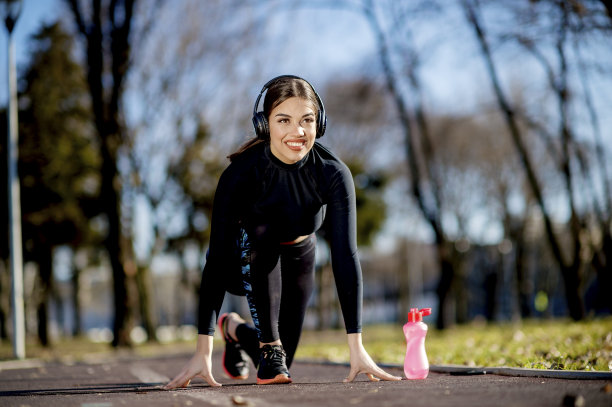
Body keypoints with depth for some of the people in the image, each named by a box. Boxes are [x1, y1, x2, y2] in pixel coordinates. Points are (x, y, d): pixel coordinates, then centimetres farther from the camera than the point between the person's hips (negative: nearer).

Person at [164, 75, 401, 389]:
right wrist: (203, 350, -43)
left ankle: (235, 329, 37)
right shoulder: (241, 174, -35)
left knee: (279, 363, 4)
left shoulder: (333, 174, -30)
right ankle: (268, 345, -22)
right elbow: (217, 258, -37)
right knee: (260, 232, -37)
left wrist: (356, 347, -40)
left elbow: (345, 256, -34)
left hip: (297, 258, 3)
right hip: (244, 261, -3)